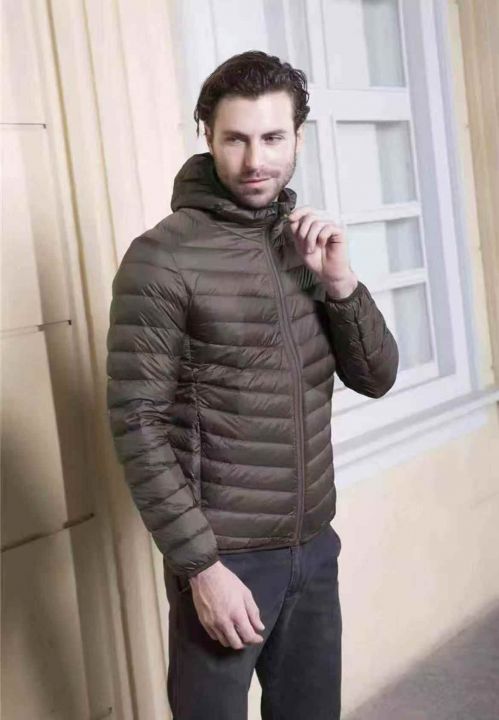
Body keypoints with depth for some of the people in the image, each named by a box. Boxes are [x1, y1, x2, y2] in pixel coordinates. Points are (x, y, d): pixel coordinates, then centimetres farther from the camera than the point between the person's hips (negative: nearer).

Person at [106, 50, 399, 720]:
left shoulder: (307, 243, 6)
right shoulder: (163, 257, -13)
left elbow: (376, 378, 6)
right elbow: (138, 425, -15)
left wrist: (340, 282, -10)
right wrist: (201, 564, -17)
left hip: (315, 547, 6)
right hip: (224, 555, -6)